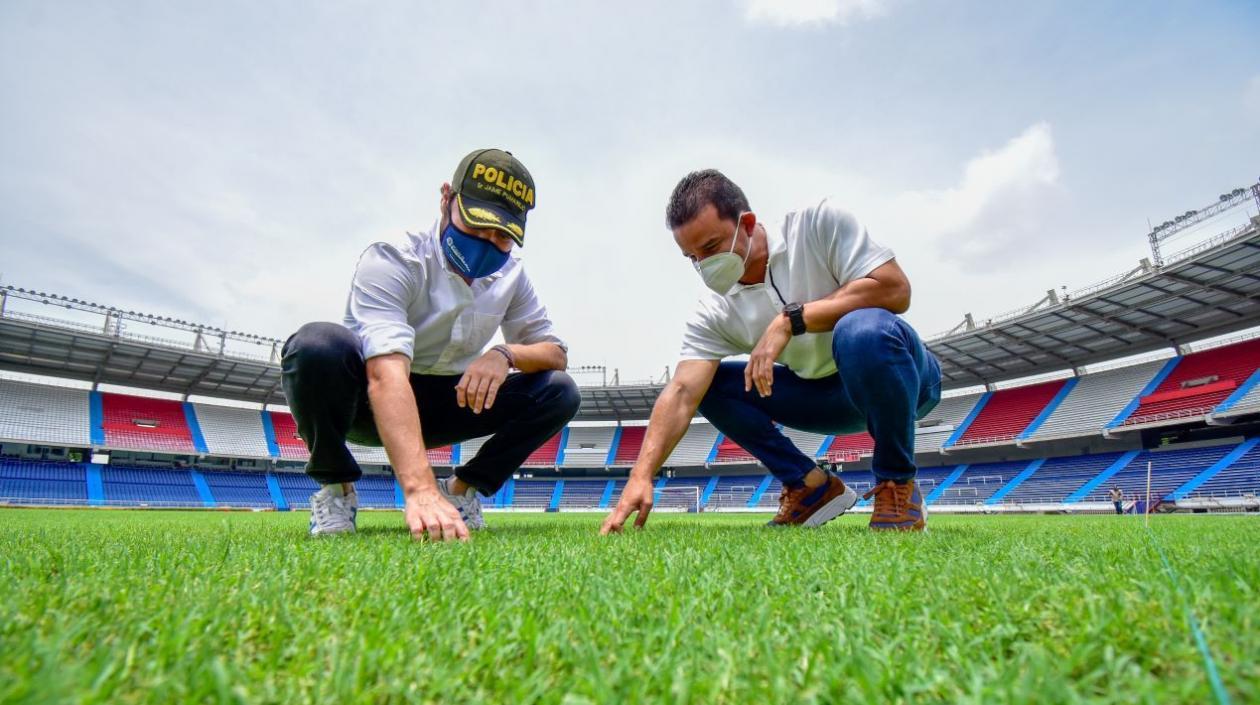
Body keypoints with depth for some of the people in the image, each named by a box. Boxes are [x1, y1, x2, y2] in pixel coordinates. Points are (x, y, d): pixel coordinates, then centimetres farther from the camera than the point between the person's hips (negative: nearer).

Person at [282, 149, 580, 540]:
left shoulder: (509, 276, -6)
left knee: (558, 391, -15)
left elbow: (557, 352, -3)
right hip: (372, 404, -4)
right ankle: (335, 489, -11)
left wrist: (506, 354, -28)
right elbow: (386, 373, -41)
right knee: (318, 344, -36)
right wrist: (420, 489, -54)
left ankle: (462, 489, 1)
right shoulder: (392, 259, -25)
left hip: (447, 406, 4)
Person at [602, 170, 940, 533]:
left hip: (897, 377, -4)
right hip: (826, 395, 5)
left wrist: (791, 319, -32)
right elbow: (682, 393, -20)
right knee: (709, 383, -9)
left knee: (861, 329, -38)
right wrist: (641, 476, -33)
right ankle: (811, 486, 0)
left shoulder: (818, 223, -20)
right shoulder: (715, 313, -12)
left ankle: (898, 486, -16)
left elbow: (894, 289, -28)